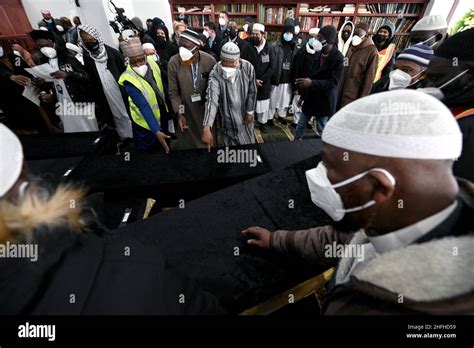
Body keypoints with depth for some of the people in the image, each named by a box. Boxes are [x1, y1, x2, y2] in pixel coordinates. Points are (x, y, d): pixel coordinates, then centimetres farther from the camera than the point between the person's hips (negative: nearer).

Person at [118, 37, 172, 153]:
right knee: (148, 154, 14)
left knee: (164, 150, 25)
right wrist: (156, 131, -39)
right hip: (146, 124, -6)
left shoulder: (151, 62, -11)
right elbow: (144, 107, -33)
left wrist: (167, 103, 13)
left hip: (162, 114, 6)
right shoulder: (129, 80, -28)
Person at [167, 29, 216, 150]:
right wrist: (179, 113, -13)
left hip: (207, 109, 1)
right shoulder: (173, 63, -15)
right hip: (186, 111, 0)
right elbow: (173, 92, -7)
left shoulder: (210, 60, -14)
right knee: (186, 143, 15)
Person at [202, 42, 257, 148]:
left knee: (249, 144, 20)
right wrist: (206, 127, -47)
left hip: (245, 115, 2)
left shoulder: (248, 67, -18)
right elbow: (212, 100, -36)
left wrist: (250, 112, -3)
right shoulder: (215, 74, -24)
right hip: (228, 118, -2)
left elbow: (252, 91, -5)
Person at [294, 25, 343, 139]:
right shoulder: (320, 53, 4)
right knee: (300, 126, 14)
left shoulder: (338, 58, -16)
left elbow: (332, 83, -21)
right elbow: (312, 75, 10)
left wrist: (312, 83, -32)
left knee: (321, 131, 6)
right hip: (311, 97, 7)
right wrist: (304, 95, 12)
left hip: (324, 100, -6)